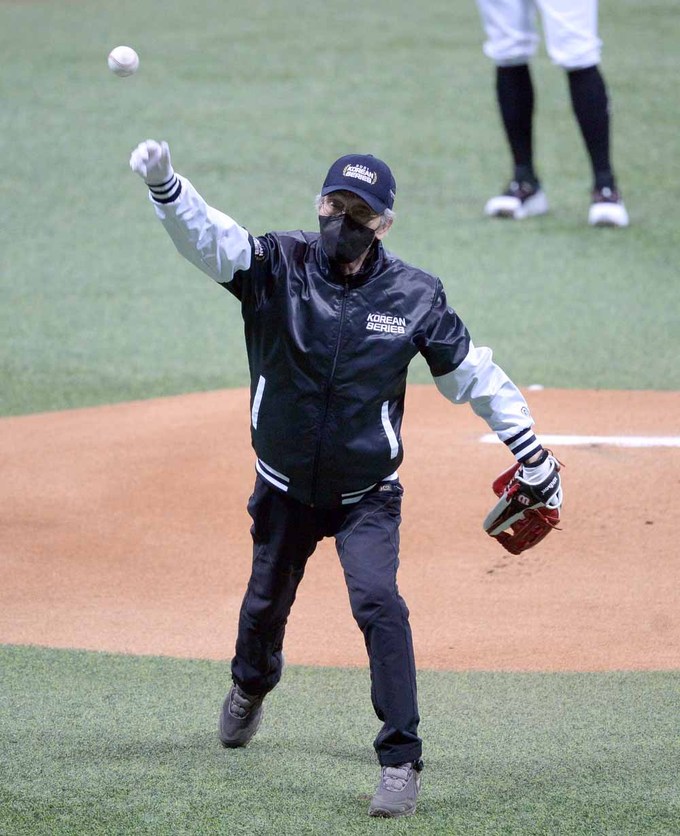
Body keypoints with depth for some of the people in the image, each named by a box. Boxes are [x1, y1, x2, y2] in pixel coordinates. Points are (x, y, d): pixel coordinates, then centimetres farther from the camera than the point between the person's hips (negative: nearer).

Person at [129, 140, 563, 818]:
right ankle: (251, 686, 54)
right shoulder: (276, 266, -13)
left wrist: (533, 456, 2)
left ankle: (401, 758, -15)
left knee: (377, 600, -21)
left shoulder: (414, 296, -11)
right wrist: (163, 183, -52)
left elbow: (472, 374, 0)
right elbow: (207, 236, -30)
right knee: (266, 603, 19)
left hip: (367, 496, -2)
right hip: (285, 488, 2)